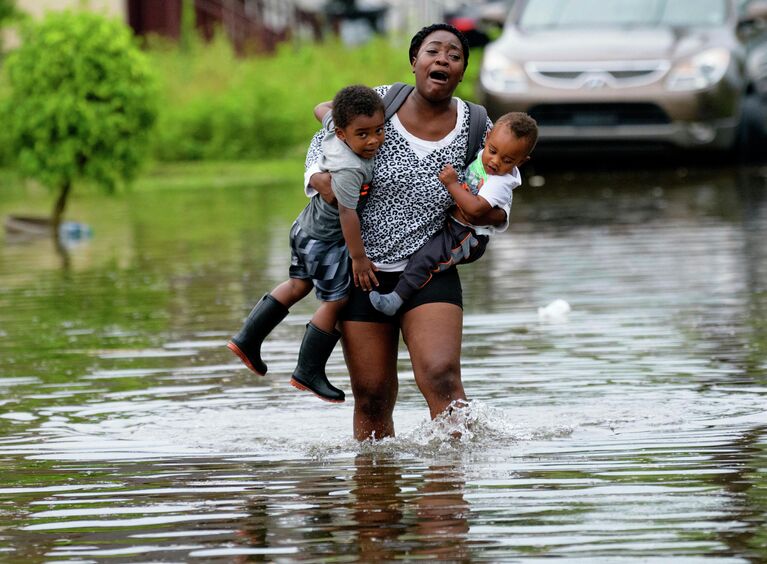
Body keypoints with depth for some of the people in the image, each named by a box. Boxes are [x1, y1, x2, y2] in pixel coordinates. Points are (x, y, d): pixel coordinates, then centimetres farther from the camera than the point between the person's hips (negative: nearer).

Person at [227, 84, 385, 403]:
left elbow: (321, 110, 8)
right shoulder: (349, 170, -36)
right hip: (326, 241, -9)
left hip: (307, 227, 9)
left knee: (299, 285, 26)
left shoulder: (333, 126, -13)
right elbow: (347, 213, -33)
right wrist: (358, 257, -26)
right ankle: (309, 373, 14)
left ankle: (247, 339, 32)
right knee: (335, 302, 3)